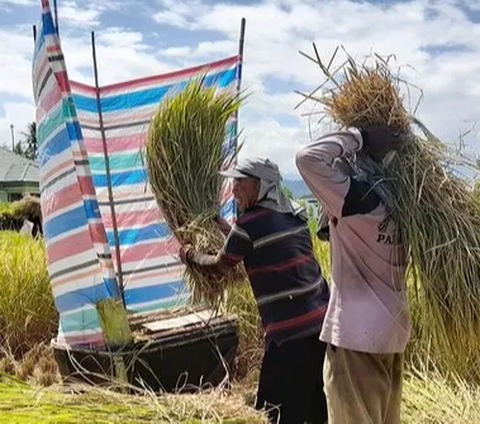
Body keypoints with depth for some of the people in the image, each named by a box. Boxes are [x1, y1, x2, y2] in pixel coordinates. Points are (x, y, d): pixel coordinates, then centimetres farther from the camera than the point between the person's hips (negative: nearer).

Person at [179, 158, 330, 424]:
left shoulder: (249, 223, -11)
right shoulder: (293, 214, 11)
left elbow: (219, 265, 4)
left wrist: (191, 256, 21)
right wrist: (222, 225, 31)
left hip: (290, 331, -8)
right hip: (323, 320, 8)